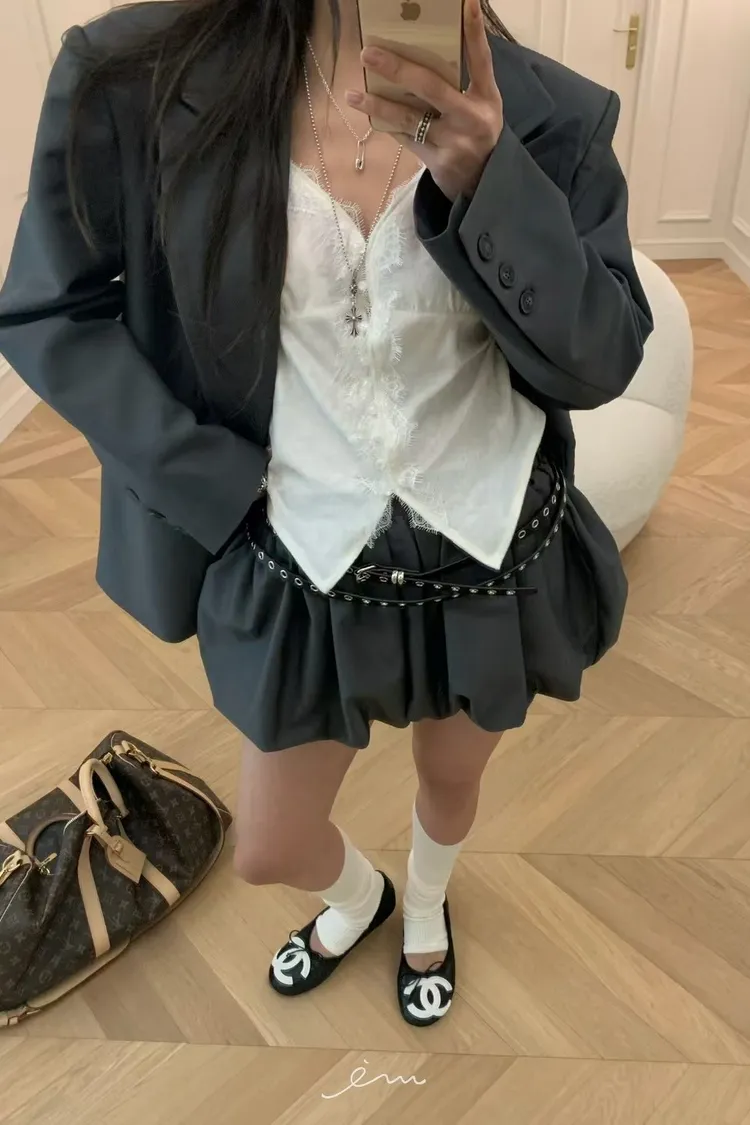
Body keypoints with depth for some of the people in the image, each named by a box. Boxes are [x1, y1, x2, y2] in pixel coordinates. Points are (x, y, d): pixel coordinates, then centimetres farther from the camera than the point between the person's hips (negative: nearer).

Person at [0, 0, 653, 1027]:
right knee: (270, 853, 19)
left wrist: (487, 182, -26)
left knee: (452, 781, 26)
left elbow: (601, 363, -10)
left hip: (495, 555, 1)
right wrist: (222, 483, -12)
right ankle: (357, 896, 59)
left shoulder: (546, 108, -8)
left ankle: (426, 909, 65)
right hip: (309, 570, 0)